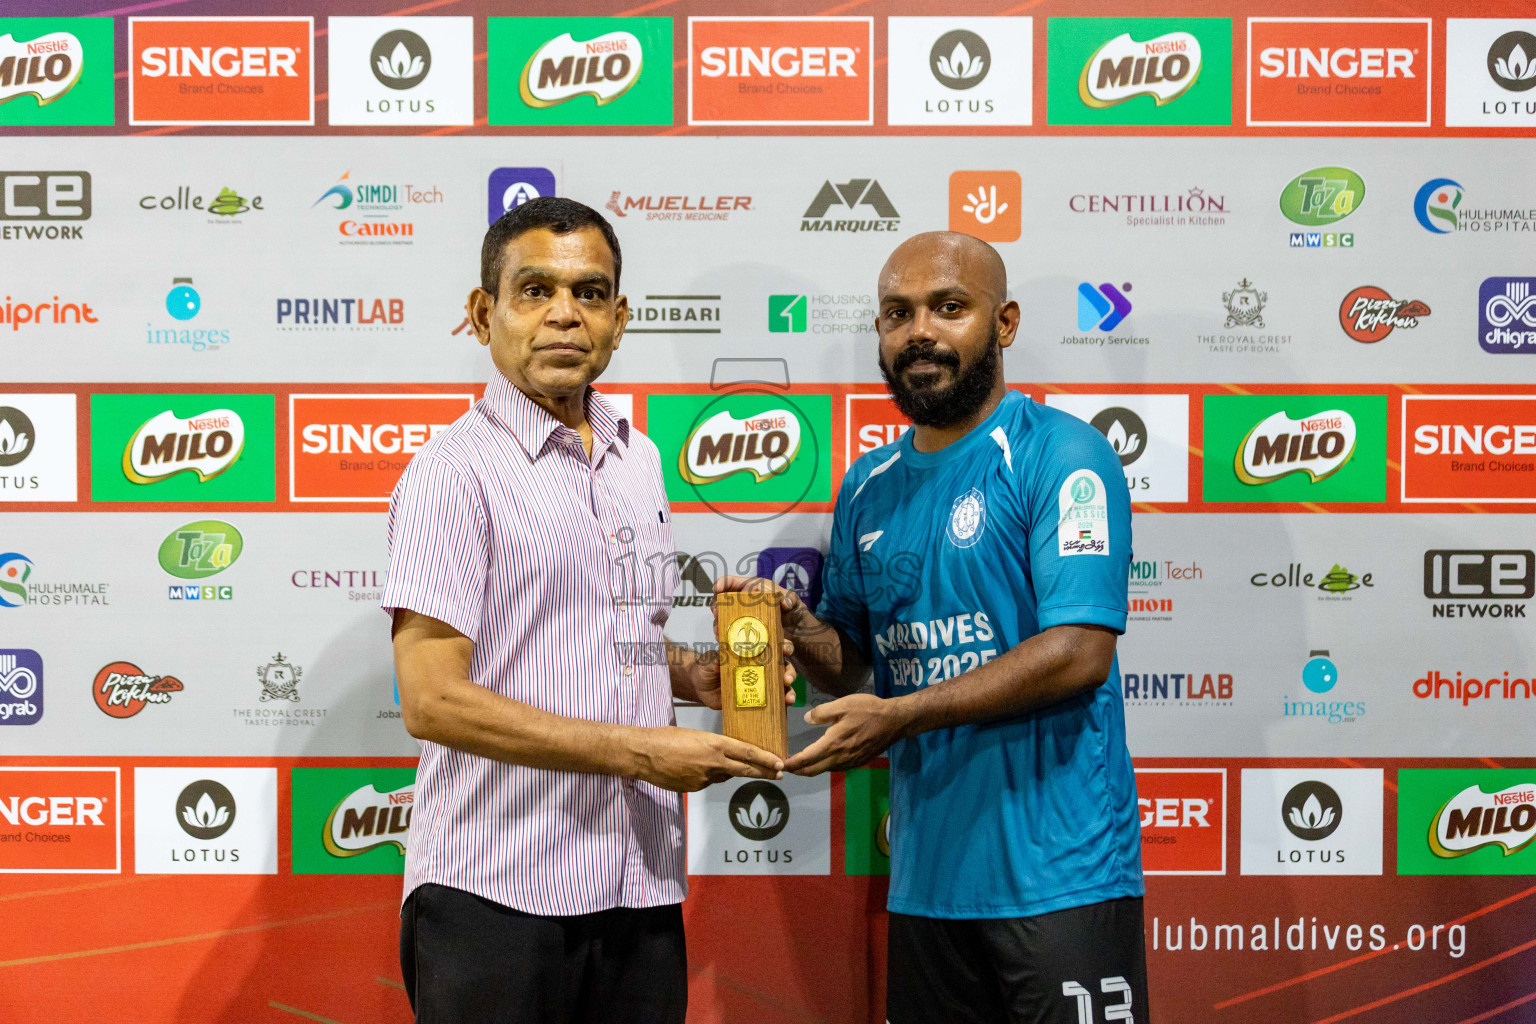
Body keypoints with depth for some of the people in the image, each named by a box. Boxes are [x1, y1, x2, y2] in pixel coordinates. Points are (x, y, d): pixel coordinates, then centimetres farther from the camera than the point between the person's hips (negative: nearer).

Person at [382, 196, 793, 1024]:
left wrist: (692, 674, 3)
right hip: (498, 894, -6)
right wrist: (639, 749, -17)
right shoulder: (454, 472, -10)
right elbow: (432, 699, -17)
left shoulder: (638, 460, 13)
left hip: (639, 884, 6)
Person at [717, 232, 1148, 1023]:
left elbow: (1081, 652, -18)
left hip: (1058, 871, -6)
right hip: (926, 874, 6)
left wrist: (904, 715, -20)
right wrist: (796, 627, -4)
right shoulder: (868, 488, 12)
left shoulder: (1061, 456, -9)